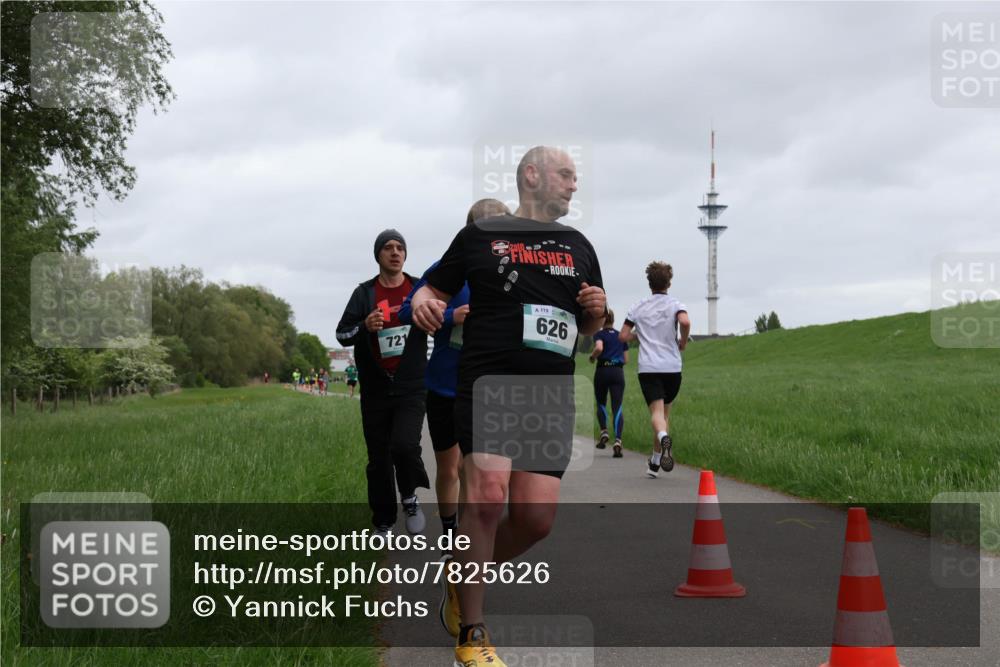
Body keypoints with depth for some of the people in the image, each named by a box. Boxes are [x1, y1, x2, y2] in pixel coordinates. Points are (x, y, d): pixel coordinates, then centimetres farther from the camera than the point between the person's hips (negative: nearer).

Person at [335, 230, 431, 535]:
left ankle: (410, 497, 6)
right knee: (379, 461, 7)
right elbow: (342, 334, -2)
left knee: (404, 446, -23)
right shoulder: (364, 293, 4)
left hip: (410, 387, -1)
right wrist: (364, 327, -23)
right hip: (375, 389, 2)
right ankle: (383, 524, 21)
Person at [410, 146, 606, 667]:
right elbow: (434, 287, 15)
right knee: (488, 497, -20)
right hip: (488, 382, -4)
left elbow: (590, 327, 27)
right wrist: (423, 302, -8)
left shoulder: (578, 247, 20)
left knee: (536, 517, -5)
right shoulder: (481, 235, 9)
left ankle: (466, 574, 25)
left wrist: (597, 310, 4)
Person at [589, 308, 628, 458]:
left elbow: (599, 348, -21)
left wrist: (592, 357, -2)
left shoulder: (599, 334, 1)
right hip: (618, 372, 2)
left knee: (601, 404, 19)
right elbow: (626, 360, 15)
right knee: (617, 408, -5)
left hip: (602, 371, -2)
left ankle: (604, 432, 1)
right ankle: (618, 440, -21)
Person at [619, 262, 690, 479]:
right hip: (672, 367, 0)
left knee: (656, 411, -11)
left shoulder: (638, 307, 9)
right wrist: (683, 341, -1)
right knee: (665, 412, 14)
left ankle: (664, 437, -46)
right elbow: (685, 321, -20)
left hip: (648, 367, 0)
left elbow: (623, 336, 8)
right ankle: (655, 463, 16)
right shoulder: (675, 304, 2)